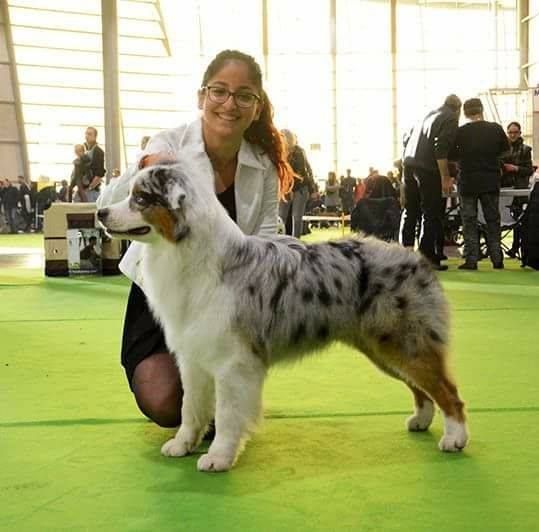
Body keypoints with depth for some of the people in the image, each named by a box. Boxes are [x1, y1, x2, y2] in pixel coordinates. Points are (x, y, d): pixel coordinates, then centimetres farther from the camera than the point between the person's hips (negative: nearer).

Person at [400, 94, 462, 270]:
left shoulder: (429, 115, 20)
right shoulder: (451, 119, -3)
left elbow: (407, 140, 21)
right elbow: (440, 148, -16)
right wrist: (446, 177, -15)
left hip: (409, 164, 7)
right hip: (427, 168, -7)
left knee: (409, 211, 13)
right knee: (431, 214, -1)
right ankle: (427, 257, -1)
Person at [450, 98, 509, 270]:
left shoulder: (460, 132, -10)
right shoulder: (496, 129, -5)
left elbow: (452, 156, 1)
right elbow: (505, 149, 12)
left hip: (468, 182, -2)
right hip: (491, 181, 2)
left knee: (469, 221, 5)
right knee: (493, 220, 11)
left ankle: (471, 260, 0)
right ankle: (497, 259, 11)